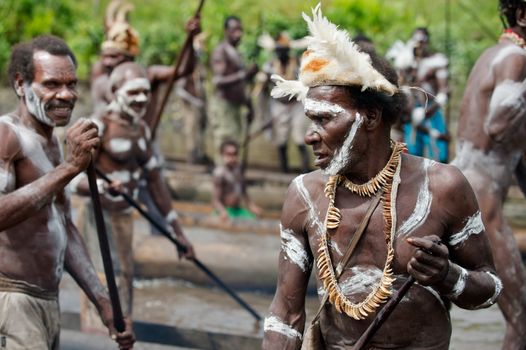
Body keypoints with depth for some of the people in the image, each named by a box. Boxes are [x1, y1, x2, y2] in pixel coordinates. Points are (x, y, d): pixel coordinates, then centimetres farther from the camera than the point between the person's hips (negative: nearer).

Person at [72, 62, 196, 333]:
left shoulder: (141, 129, 10)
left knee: (125, 285, 14)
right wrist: (104, 187, -41)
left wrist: (177, 231, 16)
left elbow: (155, 181, 16)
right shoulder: (100, 127, -13)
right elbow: (75, 180, -20)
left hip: (125, 218, 8)